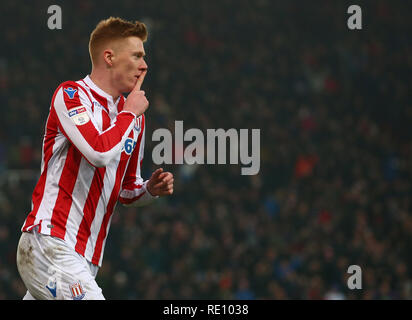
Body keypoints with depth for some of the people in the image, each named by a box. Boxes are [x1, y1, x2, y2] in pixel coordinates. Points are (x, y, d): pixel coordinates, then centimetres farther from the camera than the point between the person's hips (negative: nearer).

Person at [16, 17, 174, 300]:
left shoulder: (135, 118, 17)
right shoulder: (71, 94, -5)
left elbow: (127, 191, 27)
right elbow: (101, 153, -22)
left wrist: (150, 189, 4)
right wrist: (130, 112, -7)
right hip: (49, 244, -8)